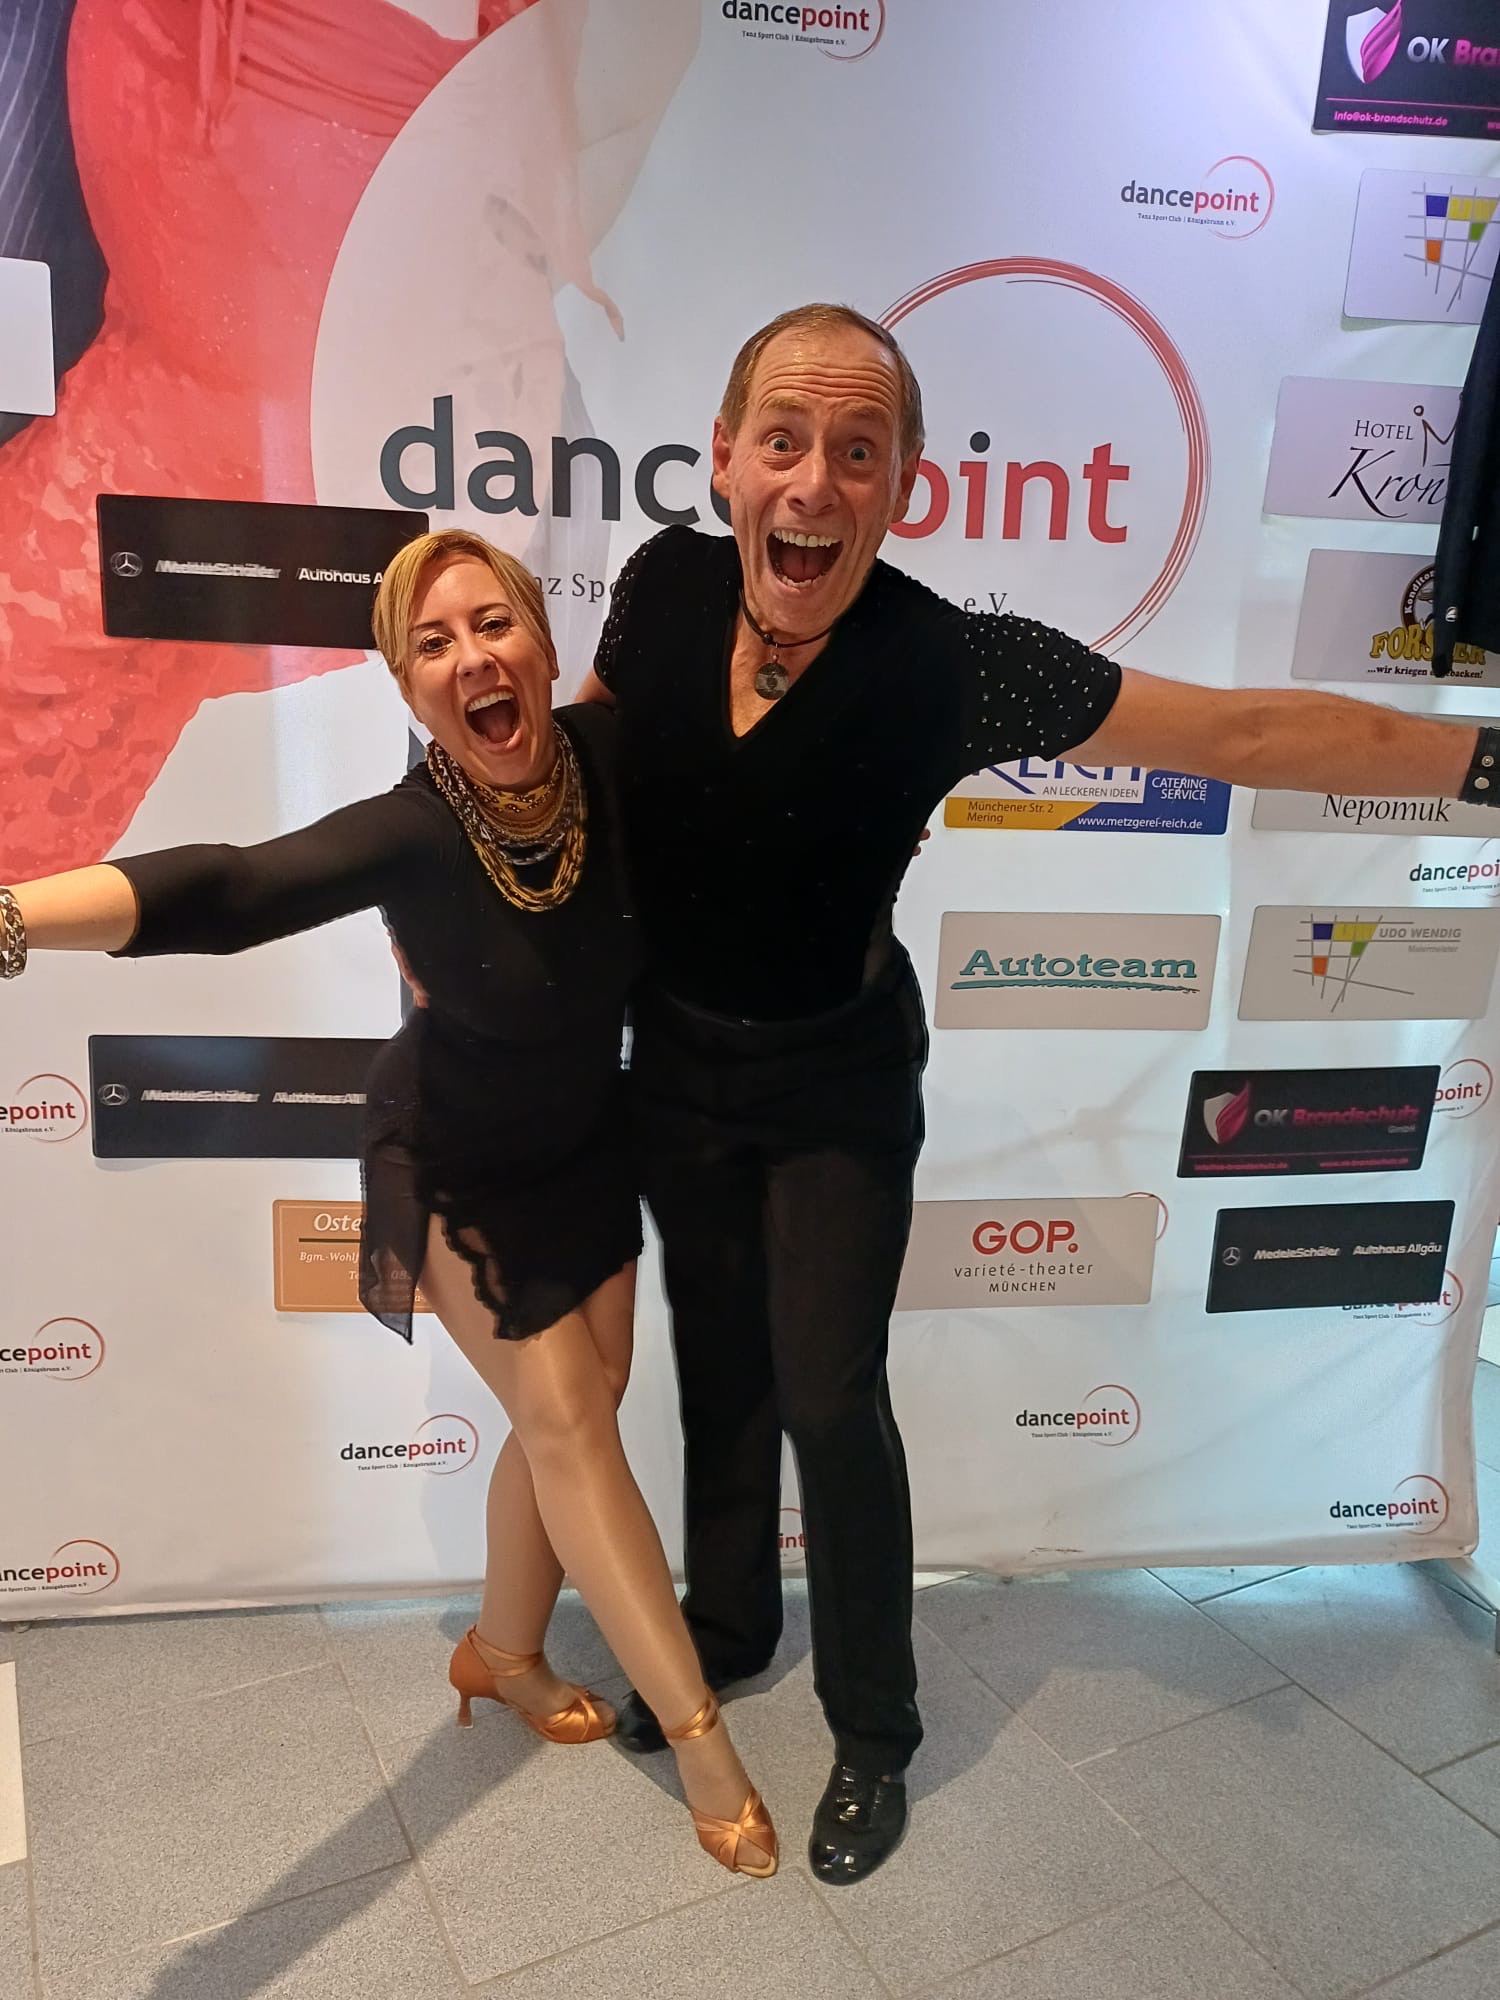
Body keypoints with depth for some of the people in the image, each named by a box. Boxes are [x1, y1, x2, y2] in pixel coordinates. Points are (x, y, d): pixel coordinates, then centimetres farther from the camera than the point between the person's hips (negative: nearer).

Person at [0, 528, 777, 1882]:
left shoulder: (606, 754, -21)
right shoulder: (411, 833, -33)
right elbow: (223, 891, -49)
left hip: (588, 1146, 5)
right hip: (459, 1171, -4)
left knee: (578, 1412, 11)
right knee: (566, 1417, -2)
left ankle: (504, 1653, 36)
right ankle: (699, 1729, 15)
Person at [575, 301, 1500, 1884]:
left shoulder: (950, 665, -26)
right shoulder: (663, 584, -15)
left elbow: (1249, 735, -24)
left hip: (836, 1083, -3)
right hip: (676, 1058, 4)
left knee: (828, 1395, 3)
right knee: (718, 1366, 19)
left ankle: (873, 1736, 30)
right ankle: (726, 1627, 46)